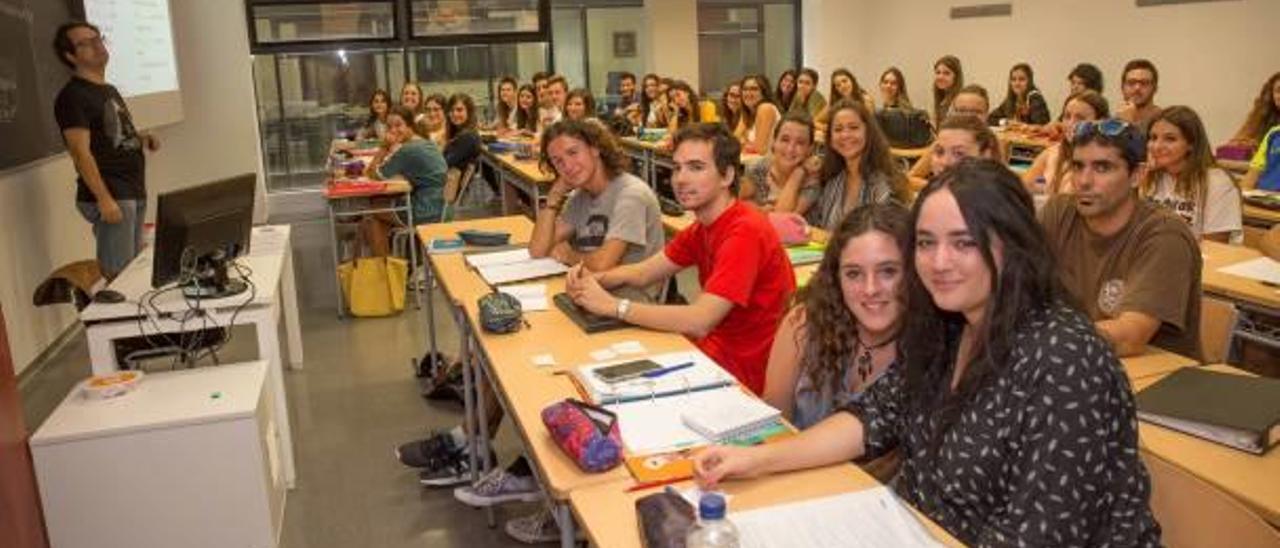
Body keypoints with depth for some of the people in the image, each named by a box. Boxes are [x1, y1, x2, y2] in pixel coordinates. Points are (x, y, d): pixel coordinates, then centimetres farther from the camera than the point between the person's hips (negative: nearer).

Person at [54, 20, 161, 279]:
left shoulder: (109, 90, 18)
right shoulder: (72, 96, -10)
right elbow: (81, 152, -17)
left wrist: (142, 138, 5)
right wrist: (104, 199, -23)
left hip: (134, 192, 9)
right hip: (111, 196, -9)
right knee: (118, 275, -7)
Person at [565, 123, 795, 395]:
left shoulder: (745, 232, -25)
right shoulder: (703, 227, 5)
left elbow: (699, 321, -31)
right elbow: (643, 272, 8)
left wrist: (612, 305, -26)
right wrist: (591, 279, -12)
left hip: (744, 371, -8)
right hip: (717, 344, 8)